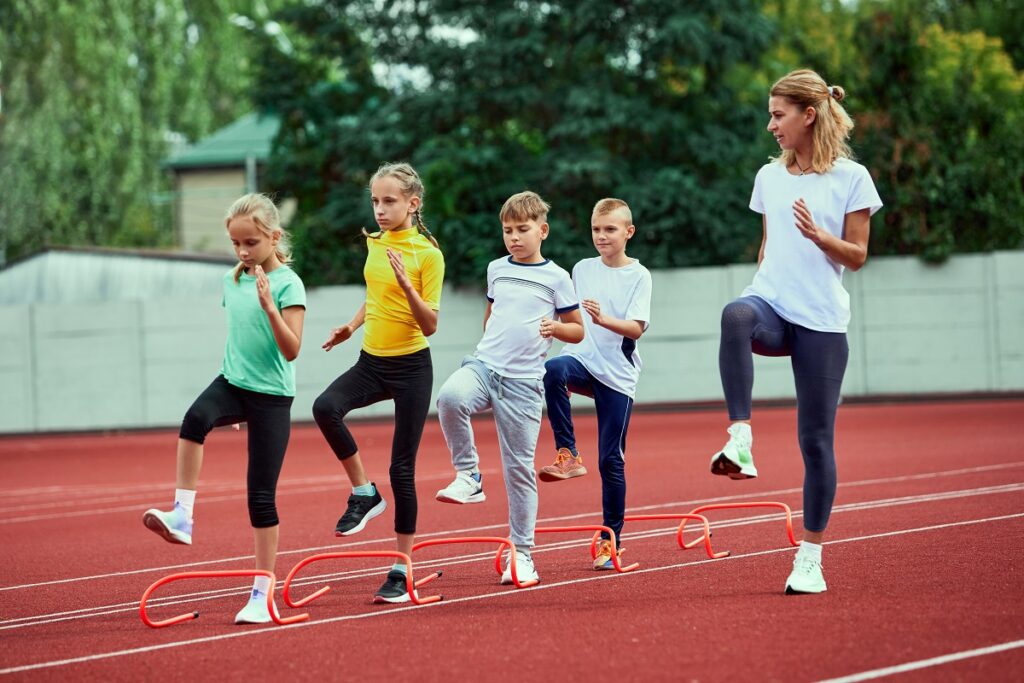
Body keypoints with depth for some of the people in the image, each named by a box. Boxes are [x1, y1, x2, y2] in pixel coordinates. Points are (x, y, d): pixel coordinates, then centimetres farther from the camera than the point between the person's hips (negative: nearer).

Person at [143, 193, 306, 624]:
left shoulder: (288, 284, -10)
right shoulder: (233, 281, 8)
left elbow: (291, 350, -18)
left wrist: (269, 305, -30)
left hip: (271, 394, -4)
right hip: (232, 382, 4)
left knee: (262, 495, -2)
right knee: (196, 417, -32)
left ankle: (262, 593, 7)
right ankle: (182, 516, -33)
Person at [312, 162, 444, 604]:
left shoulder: (427, 254, -11)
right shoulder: (374, 243, 7)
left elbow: (430, 325, -15)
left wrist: (407, 284, -29)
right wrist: (352, 325, 9)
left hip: (411, 367, -5)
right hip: (372, 361, 5)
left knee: (402, 468, -1)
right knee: (326, 407, -26)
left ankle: (402, 570, 9)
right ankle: (363, 494, -7)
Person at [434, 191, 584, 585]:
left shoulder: (555, 277, 1)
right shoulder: (496, 269, 12)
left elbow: (577, 330, 6)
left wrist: (556, 327, -14)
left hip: (523, 382, -2)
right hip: (483, 365, 3)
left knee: (519, 468, 1)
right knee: (450, 398, -33)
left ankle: (522, 553, 11)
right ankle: (469, 476, -15)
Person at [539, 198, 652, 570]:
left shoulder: (639, 275, -1)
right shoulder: (582, 269, 11)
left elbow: (636, 328, -14)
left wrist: (603, 319, -30)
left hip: (618, 375, -3)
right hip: (582, 359, 3)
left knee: (611, 460, 0)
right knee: (552, 370, -35)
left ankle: (611, 540, 11)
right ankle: (568, 455, -28)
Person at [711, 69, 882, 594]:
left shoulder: (851, 177, 0)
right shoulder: (769, 176, 13)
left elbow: (857, 256, 1)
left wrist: (819, 236, -17)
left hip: (821, 321, -2)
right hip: (771, 303, 3)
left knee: (816, 439, 0)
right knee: (736, 315, -37)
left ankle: (810, 558, 11)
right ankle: (740, 441, -44)